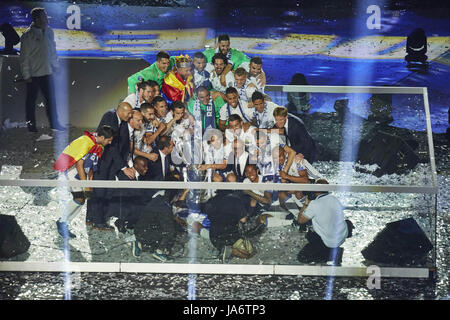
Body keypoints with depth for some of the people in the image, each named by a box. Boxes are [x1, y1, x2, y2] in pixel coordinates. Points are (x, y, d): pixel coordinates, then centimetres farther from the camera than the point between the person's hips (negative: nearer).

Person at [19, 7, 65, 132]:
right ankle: (31, 126, 18)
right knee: (31, 100, 8)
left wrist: (56, 66, 12)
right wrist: (26, 75, -12)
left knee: (51, 99, 9)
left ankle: (54, 124, 18)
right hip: (33, 74, -5)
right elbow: (24, 57, -10)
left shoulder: (49, 31, 5)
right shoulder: (28, 35, -12)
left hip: (47, 72, 5)